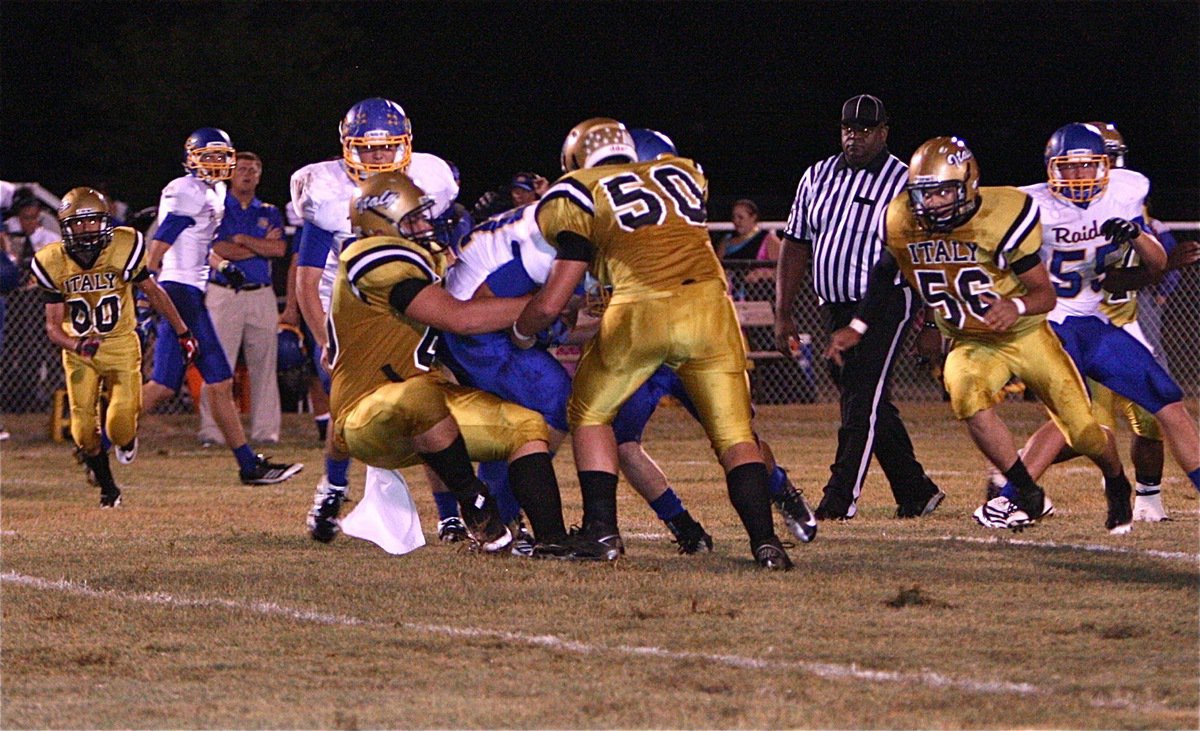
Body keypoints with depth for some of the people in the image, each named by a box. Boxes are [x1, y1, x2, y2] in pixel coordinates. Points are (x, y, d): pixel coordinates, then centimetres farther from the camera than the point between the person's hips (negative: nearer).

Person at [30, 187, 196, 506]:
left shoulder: (124, 249, -14)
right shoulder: (54, 264, -11)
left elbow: (153, 292, 3)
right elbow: (53, 326, -8)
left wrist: (182, 332, 10)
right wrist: (76, 345, -29)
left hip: (121, 347, -1)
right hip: (79, 352, 1)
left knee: (120, 428, -12)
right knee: (84, 430, -4)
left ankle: (127, 438, 28)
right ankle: (107, 488, 23)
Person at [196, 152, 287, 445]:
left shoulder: (269, 213, 16)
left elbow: (279, 249, -1)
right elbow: (218, 250, -11)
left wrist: (241, 240, -6)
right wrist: (261, 245, -3)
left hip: (261, 296, 4)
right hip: (223, 295, -4)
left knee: (263, 365, 3)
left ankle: (265, 430, 7)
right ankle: (212, 430, -6)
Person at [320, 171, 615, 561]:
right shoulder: (379, 260, -16)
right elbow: (460, 318, -21)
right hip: (367, 417, -10)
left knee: (527, 427, 3)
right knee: (420, 396, -41)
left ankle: (552, 539, -6)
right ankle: (475, 506, -22)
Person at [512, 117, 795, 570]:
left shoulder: (581, 194, 15)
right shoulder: (682, 174, 27)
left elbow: (551, 303, 11)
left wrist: (521, 333, 32)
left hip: (640, 311, -3)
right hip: (709, 302, 3)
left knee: (589, 414, 20)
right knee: (733, 432, 10)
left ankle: (602, 530, 13)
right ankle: (765, 539, -5)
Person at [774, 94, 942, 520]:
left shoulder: (905, 184, -5)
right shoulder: (818, 177, 10)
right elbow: (796, 245, 13)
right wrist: (782, 315, 9)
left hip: (885, 305, -6)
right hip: (835, 308, 6)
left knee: (864, 400, -11)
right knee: (869, 404, 9)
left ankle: (840, 497, -12)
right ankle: (916, 492, 19)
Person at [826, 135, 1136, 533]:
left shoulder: (1002, 219, -24)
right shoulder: (902, 224, -12)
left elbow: (1046, 294, -19)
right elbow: (885, 276, 11)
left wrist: (1016, 306, -40)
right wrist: (858, 327, 7)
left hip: (1026, 334, -2)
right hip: (971, 344, 2)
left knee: (1085, 433, -2)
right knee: (967, 395, -33)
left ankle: (1117, 484, 35)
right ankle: (1028, 495, -17)